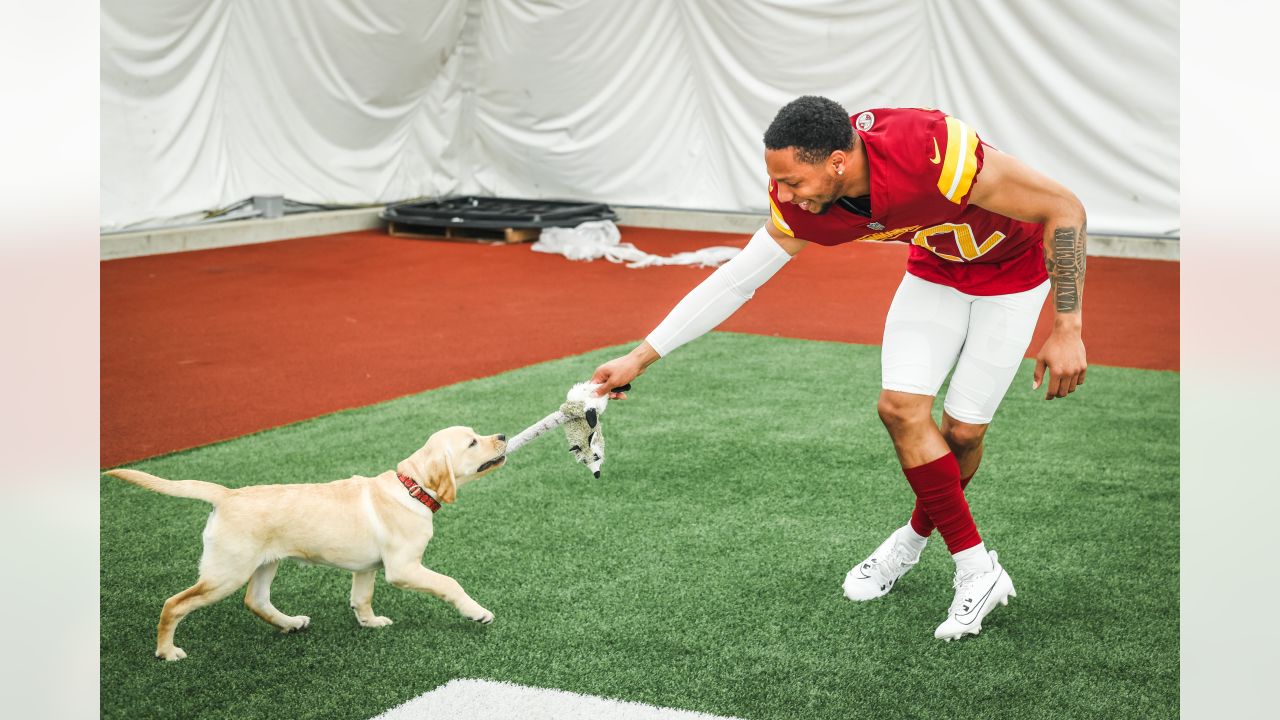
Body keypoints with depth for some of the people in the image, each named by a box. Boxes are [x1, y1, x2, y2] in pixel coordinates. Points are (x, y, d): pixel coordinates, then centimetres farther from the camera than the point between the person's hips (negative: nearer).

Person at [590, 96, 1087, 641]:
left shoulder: (934, 153, -41)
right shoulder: (802, 206, -24)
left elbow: (1065, 209, -29)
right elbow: (734, 281, -11)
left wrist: (1067, 328, -29)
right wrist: (640, 357, -12)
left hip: (1013, 271, -4)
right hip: (935, 266, 4)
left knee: (962, 428, -6)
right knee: (901, 406, -11)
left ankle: (917, 535, 24)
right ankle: (977, 570, 6)